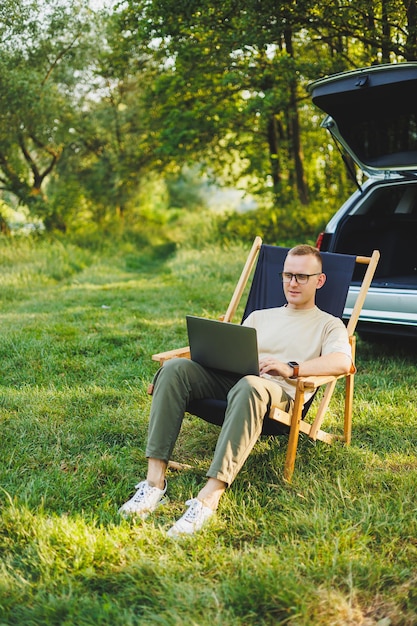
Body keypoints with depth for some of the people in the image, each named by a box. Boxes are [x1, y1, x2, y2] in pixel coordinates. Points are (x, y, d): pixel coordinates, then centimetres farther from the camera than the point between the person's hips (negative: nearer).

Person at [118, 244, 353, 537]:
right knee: (175, 368, -24)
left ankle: (209, 497, -49)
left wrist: (292, 369, -19)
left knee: (249, 387, -42)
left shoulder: (329, 325, 18)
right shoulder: (259, 317, 34)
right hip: (228, 378, 5)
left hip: (278, 391, -5)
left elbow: (342, 362, -5)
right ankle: (155, 481, -31)